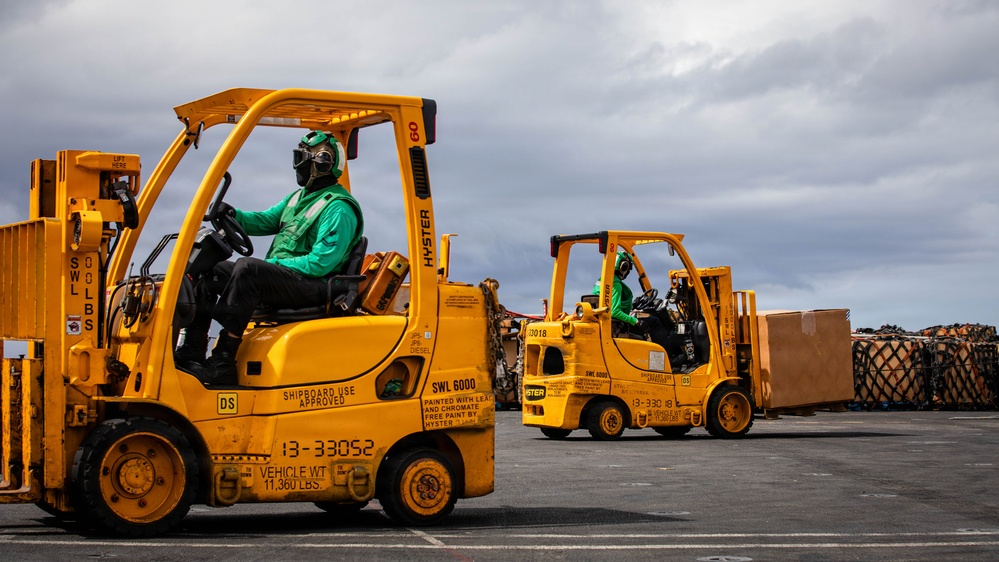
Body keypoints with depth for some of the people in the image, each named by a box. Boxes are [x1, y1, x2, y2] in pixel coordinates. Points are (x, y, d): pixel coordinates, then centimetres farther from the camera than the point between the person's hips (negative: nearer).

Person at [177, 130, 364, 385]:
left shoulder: (339, 208, -12)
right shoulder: (299, 197, 20)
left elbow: (320, 263, -20)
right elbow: (266, 221, 19)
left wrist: (272, 265, -17)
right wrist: (234, 215, -1)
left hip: (312, 286, -10)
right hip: (280, 278, 10)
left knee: (248, 268, -33)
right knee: (208, 271, 2)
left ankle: (222, 365, -35)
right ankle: (192, 352, -8)